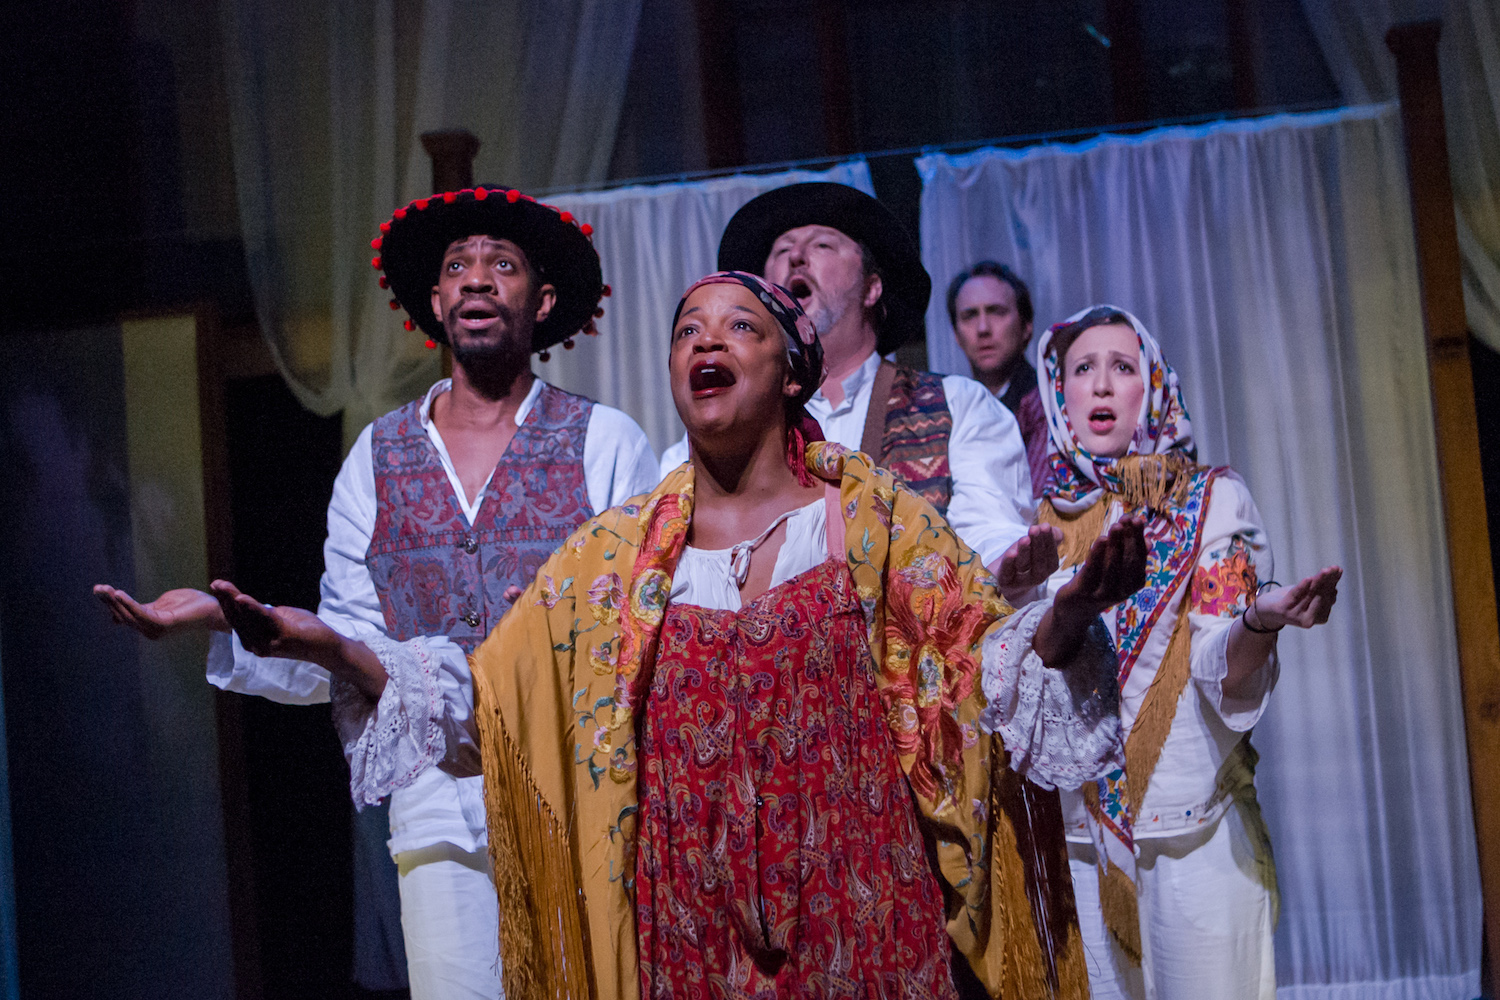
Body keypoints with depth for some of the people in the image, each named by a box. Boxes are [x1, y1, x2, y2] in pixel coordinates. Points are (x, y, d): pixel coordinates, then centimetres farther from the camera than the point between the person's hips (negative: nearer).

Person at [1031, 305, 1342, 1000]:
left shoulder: (1211, 499, 0)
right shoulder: (1034, 521, 7)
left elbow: (1222, 674, -10)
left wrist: (1258, 622, -30)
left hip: (1199, 834, -2)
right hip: (1076, 834, 2)